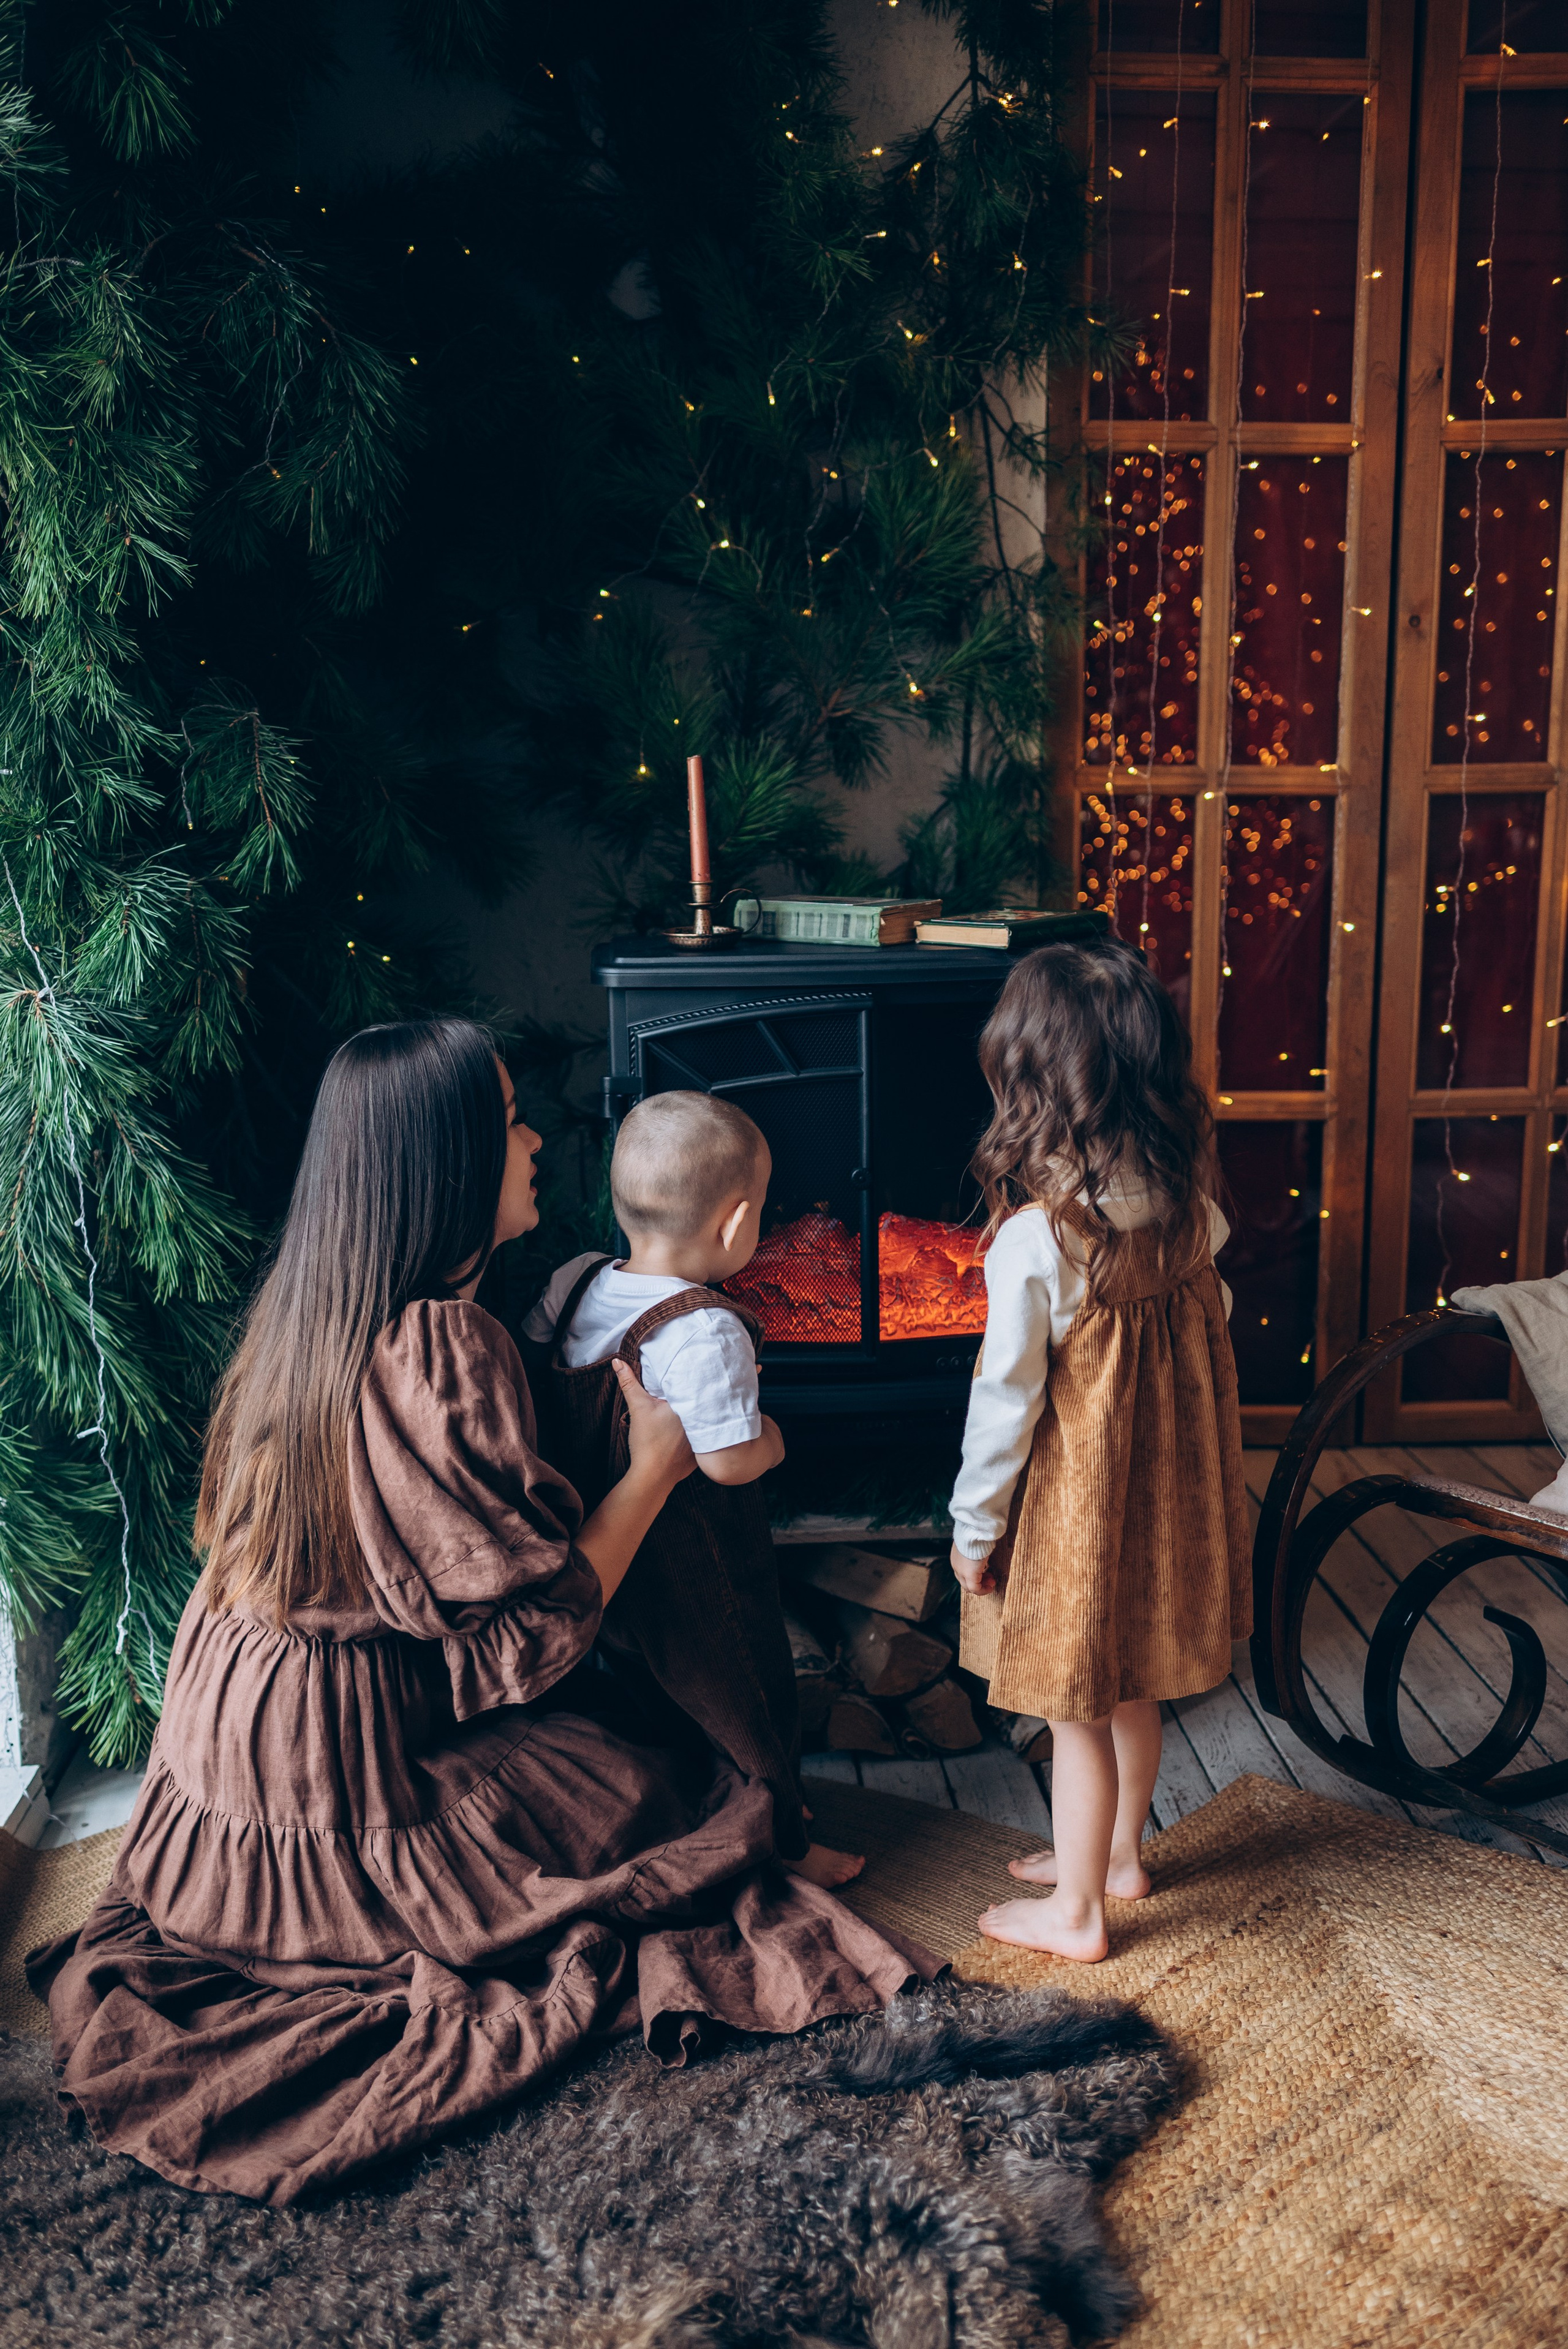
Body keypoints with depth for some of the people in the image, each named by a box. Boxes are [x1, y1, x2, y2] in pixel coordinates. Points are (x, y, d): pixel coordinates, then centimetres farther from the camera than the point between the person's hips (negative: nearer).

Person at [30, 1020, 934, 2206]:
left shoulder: (306, 1303, -1)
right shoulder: (442, 1350, -29)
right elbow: (536, 1625, -23)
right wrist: (657, 1464, -11)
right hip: (359, 1744, -9)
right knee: (705, 1807, 2)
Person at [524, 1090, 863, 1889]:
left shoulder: (573, 1284, -7)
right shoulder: (704, 1331, -31)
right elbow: (730, 1461, -31)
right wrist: (773, 1440, -10)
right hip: (699, 1569, -7)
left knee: (648, 1692, 27)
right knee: (749, 1698, 15)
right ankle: (783, 1846, 34)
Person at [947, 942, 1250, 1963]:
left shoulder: (1034, 1242, -26)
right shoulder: (1193, 1210, -8)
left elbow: (1006, 1403, -19)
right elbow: (1212, 1337, 4)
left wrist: (974, 1527, -7)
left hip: (1078, 1505, -6)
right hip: (1173, 1493, 6)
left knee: (1078, 1711, 11)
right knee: (1132, 1689, 24)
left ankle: (1075, 1911, 28)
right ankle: (1117, 1853, 44)